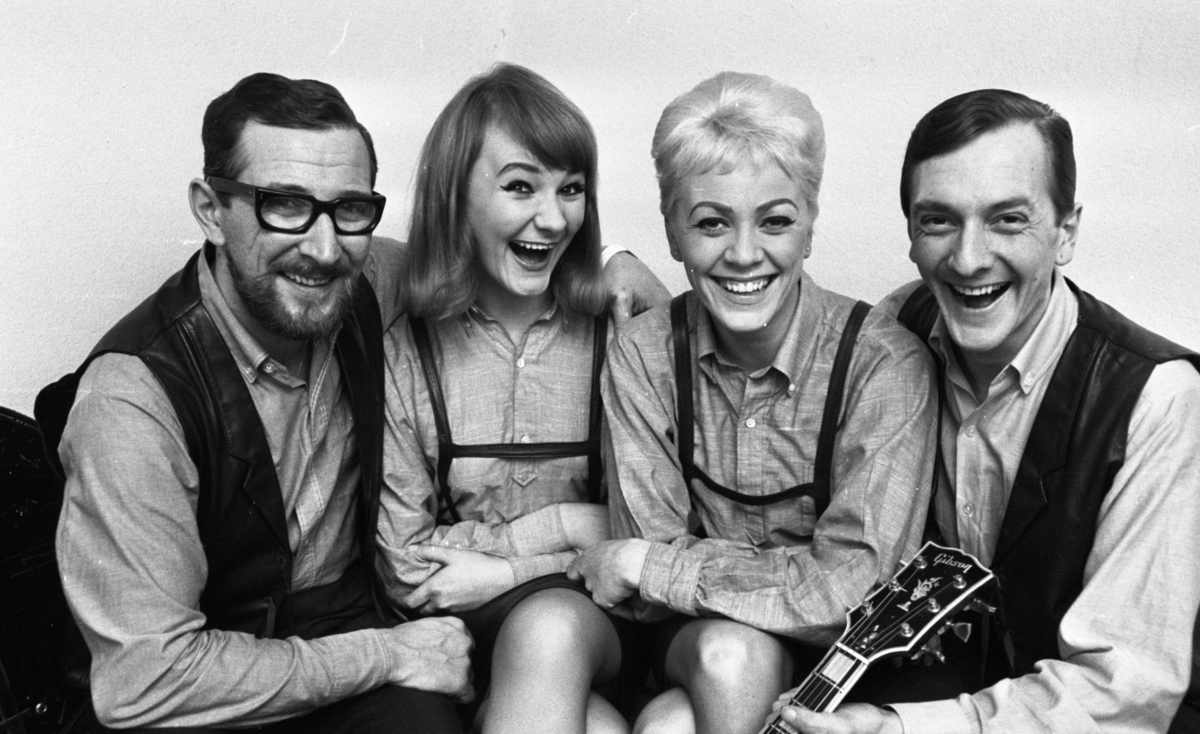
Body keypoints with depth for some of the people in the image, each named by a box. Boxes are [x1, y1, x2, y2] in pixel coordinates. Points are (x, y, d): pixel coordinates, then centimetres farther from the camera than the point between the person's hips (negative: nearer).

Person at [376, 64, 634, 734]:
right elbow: (406, 569, -4)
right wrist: (562, 526, -9)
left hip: (590, 615, 2)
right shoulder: (402, 351, -2)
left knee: (549, 628, -33)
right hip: (461, 633, -1)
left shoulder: (616, 336, 1)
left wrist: (504, 569, -10)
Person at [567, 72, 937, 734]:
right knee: (730, 653, -30)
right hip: (691, 642, 2)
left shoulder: (885, 364, -16)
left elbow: (847, 595, -21)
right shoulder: (643, 354, -7)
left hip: (833, 665, -2)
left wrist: (641, 566, -16)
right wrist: (795, 577, -21)